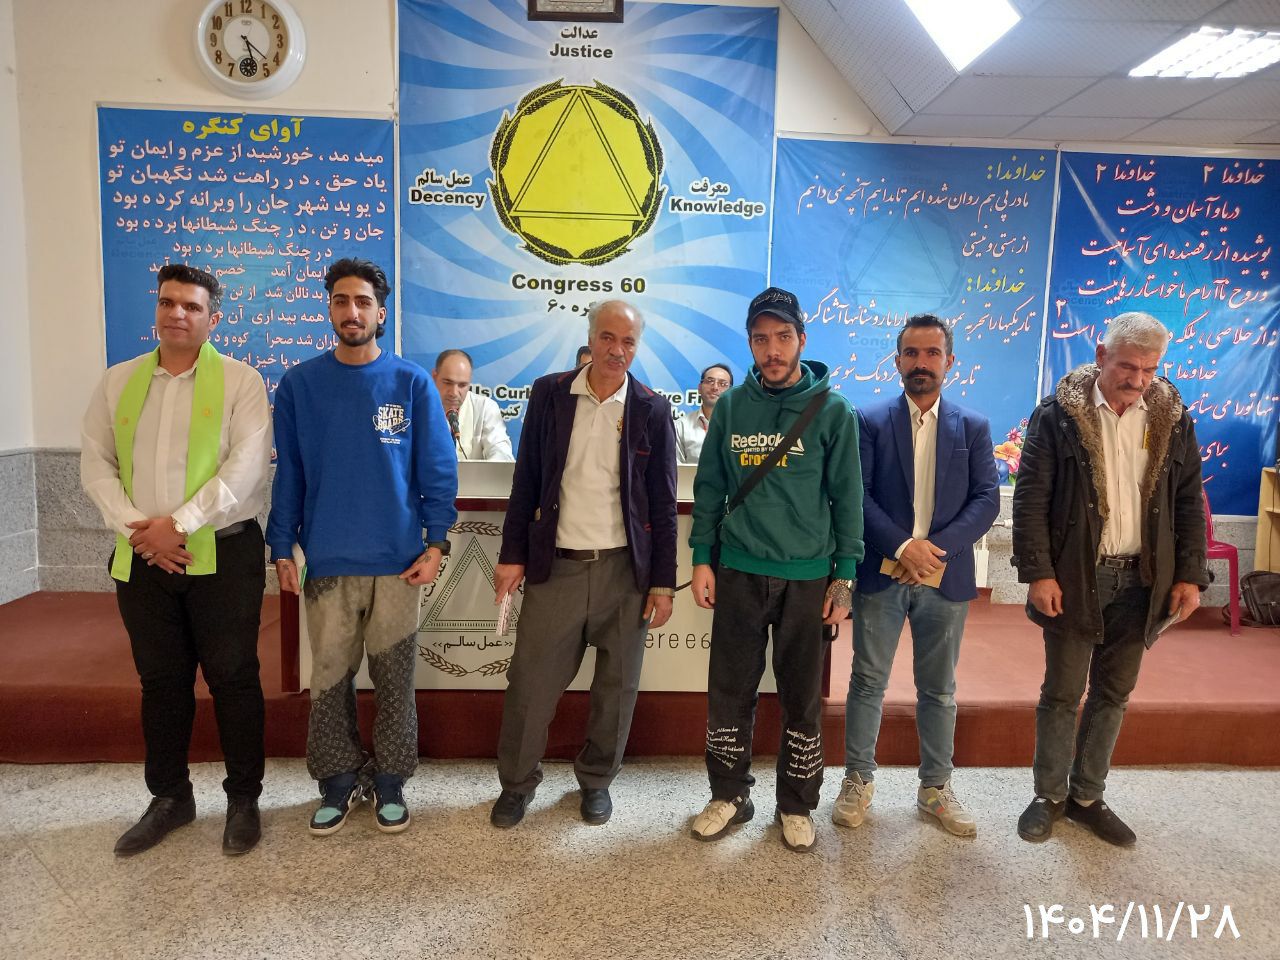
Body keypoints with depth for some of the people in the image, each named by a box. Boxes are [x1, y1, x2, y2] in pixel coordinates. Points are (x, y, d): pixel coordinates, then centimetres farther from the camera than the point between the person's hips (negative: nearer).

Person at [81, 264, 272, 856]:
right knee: (161, 681, 15)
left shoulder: (240, 381, -3)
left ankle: (244, 800, 20)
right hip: (142, 557, 4)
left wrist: (179, 523, -16)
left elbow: (246, 467, -13)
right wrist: (137, 528, -8)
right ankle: (169, 798, 31)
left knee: (232, 678, 5)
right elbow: (96, 463, 6)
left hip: (222, 554, -4)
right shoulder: (118, 381, 10)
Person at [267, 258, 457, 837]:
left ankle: (389, 781, 27)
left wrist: (435, 545, -6)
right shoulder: (299, 385, 3)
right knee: (329, 679, 10)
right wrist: (282, 550, 2)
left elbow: (438, 471, -1)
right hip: (326, 561, 1)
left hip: (397, 561, -1)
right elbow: (288, 474, 5)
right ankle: (338, 782, 30)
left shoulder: (412, 383, -2)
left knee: (393, 679, 9)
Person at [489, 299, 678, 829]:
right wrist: (512, 554, 1)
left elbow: (663, 503, 2)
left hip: (626, 567, 0)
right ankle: (517, 782, 27)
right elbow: (526, 482, 5)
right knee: (530, 680, 5)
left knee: (616, 685, 11)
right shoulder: (549, 394, 2)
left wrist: (663, 580, -1)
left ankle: (597, 779, 33)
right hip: (555, 565, 0)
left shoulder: (652, 409, 0)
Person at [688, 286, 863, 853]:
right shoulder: (731, 406, 4)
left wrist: (844, 576, -4)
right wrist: (701, 559, 1)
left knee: (802, 698, 9)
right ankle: (729, 795, 28)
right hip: (738, 572, 2)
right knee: (729, 691, 9)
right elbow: (709, 487, 7)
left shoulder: (832, 411, -2)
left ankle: (797, 805, 28)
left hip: (807, 577, -1)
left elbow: (847, 496, -1)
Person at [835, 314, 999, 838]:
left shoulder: (973, 427, 6)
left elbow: (987, 499, -1)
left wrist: (937, 546, -15)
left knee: (939, 689, 13)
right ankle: (858, 780, 22)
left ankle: (936, 787, 28)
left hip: (945, 577, 2)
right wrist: (903, 546, -18)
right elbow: (857, 495, -7)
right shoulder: (869, 421, 0)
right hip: (881, 575, -2)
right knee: (868, 681, 7)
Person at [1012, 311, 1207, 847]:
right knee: (1062, 693, 7)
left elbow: (1189, 502, 7)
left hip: (1142, 579, 4)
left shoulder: (1172, 419, 3)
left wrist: (1190, 575, 1)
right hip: (1074, 577, -3)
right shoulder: (1058, 414, -8)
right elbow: (1030, 498, -10)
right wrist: (1038, 573, -15)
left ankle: (1087, 795, 29)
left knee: (1113, 694, 13)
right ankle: (1049, 795, 24)